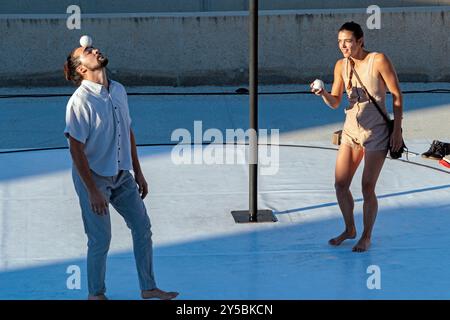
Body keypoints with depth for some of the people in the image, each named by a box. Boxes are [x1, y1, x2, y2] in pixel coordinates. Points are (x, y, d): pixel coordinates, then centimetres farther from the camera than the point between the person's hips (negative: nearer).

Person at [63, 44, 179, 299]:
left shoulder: (119, 91, 1)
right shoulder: (80, 101, -21)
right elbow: (77, 150, -20)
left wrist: (138, 173, 12)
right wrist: (93, 192, -21)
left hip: (122, 175, 7)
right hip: (94, 177, -7)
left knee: (142, 228, 11)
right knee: (101, 239, 2)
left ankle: (149, 287, 26)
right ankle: (96, 294, 23)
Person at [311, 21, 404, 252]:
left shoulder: (378, 60, -13)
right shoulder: (341, 66, 2)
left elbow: (397, 95, -9)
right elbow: (335, 103, 6)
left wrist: (397, 130, -11)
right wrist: (323, 93, -16)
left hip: (376, 132, -5)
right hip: (351, 130, 5)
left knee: (367, 188, -4)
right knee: (340, 185, 5)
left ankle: (366, 237, 15)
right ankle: (349, 229, 27)